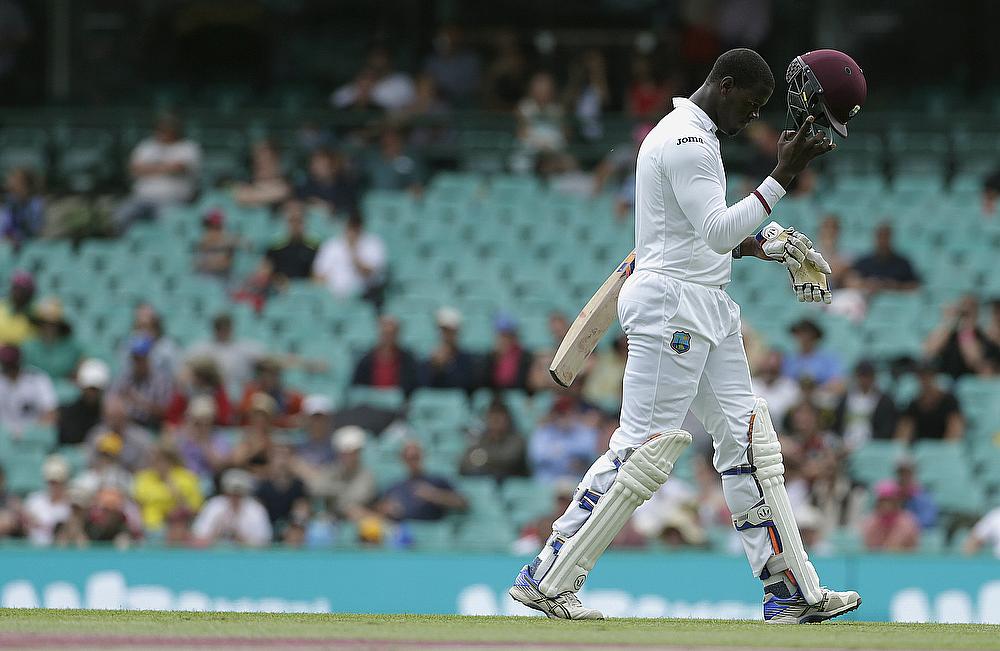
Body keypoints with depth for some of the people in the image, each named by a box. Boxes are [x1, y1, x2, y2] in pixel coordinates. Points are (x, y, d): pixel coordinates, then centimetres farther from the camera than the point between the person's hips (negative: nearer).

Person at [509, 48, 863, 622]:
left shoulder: (693, 138, 20)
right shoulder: (685, 140, -14)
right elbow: (717, 231, -23)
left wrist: (768, 246, 10)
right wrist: (783, 177, -25)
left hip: (708, 311, 11)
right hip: (671, 302, -11)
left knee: (748, 441, 6)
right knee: (645, 446, -12)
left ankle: (792, 591, 5)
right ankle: (546, 579, -8)